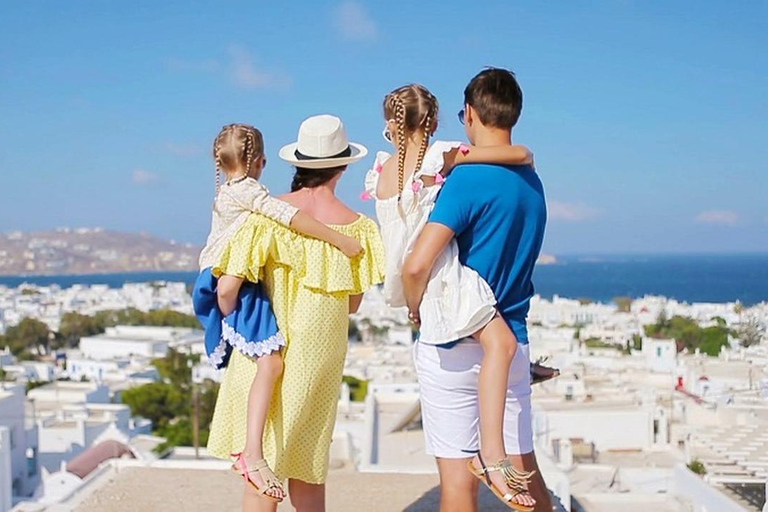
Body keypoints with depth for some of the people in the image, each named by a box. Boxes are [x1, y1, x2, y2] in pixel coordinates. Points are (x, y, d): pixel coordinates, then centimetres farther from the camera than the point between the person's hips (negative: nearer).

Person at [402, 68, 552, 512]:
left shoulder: (468, 178, -16)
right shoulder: (533, 183, 7)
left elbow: (417, 266, -24)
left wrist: (416, 309, -5)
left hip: (454, 347, -6)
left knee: (459, 476, 1)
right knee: (524, 468, 16)